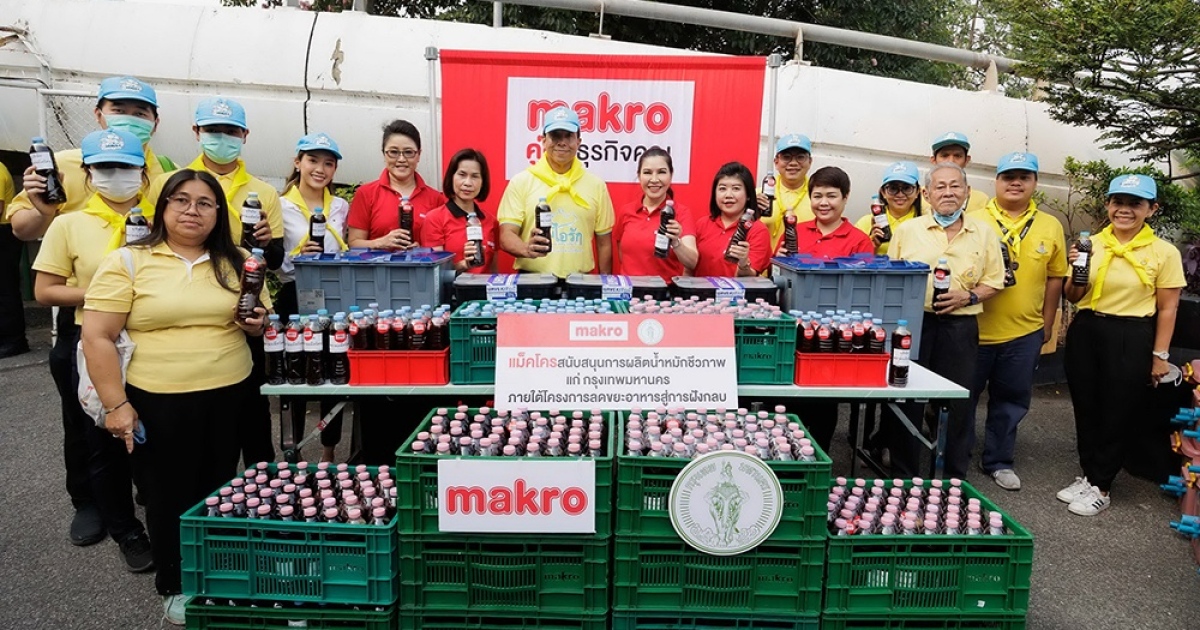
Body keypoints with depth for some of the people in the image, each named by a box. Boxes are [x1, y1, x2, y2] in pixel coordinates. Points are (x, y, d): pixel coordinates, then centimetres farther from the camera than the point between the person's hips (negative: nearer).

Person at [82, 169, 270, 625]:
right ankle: (175, 586, 30)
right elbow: (97, 338, -7)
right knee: (170, 495, 10)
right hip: (157, 402, -3)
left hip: (230, 397, 3)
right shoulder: (126, 262, -4)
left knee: (219, 490, 14)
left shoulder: (236, 262, 8)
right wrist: (116, 404, -12)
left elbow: (261, 318, 18)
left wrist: (259, 324, -7)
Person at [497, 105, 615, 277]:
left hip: (580, 281, 2)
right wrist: (527, 249, -24)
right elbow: (506, 235, -5)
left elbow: (603, 243, 12)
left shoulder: (596, 185, 7)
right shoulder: (521, 181, 1)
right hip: (532, 280, -2)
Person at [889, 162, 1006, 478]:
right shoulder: (907, 230, 6)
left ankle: (955, 480, 22)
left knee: (958, 404, 8)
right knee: (906, 401, 4)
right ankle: (902, 476, 18)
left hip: (959, 326, 1)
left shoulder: (984, 234, 9)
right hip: (912, 322, -1)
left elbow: (994, 282, 9)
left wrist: (967, 296, -9)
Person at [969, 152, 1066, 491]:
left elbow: (1054, 278, 10)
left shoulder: (1050, 227, 5)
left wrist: (1047, 325, 10)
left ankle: (997, 460, 28)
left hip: (1024, 333, 3)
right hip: (975, 329, -3)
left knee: (1011, 400, 13)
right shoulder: (974, 221, -4)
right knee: (963, 397, 8)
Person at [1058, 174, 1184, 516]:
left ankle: (1101, 487, 19)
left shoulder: (1164, 252, -6)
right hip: (1085, 332, 4)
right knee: (1086, 409, 12)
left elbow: (1167, 309, -3)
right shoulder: (1091, 244, 2)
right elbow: (1073, 297, 7)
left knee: (1118, 414, 6)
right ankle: (1088, 475, 28)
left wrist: (1160, 355, -4)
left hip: (1132, 340, -3)